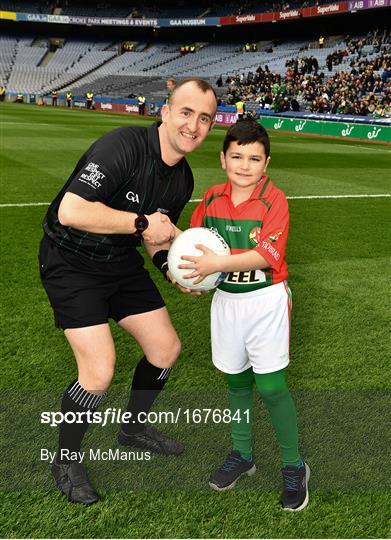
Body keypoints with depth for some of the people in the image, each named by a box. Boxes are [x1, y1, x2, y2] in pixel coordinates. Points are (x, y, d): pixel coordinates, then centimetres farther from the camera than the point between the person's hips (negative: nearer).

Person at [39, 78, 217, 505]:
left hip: (121, 262, 8)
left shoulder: (182, 178, 1)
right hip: (70, 262, -8)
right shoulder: (123, 145, -25)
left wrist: (173, 267, -6)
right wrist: (141, 223, -29)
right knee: (99, 371, -15)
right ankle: (66, 461, 13)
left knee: (166, 349, 10)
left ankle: (134, 428, 37)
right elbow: (70, 211, -35)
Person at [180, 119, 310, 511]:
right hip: (225, 299, 5)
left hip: (265, 300, -4)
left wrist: (217, 263, -30)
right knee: (236, 380, 15)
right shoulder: (211, 198, 2)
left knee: (270, 387, -3)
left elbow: (266, 255, -22)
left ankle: (294, 467, 17)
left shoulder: (274, 200, -12)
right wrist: (187, 266, -7)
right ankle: (242, 455, 34)